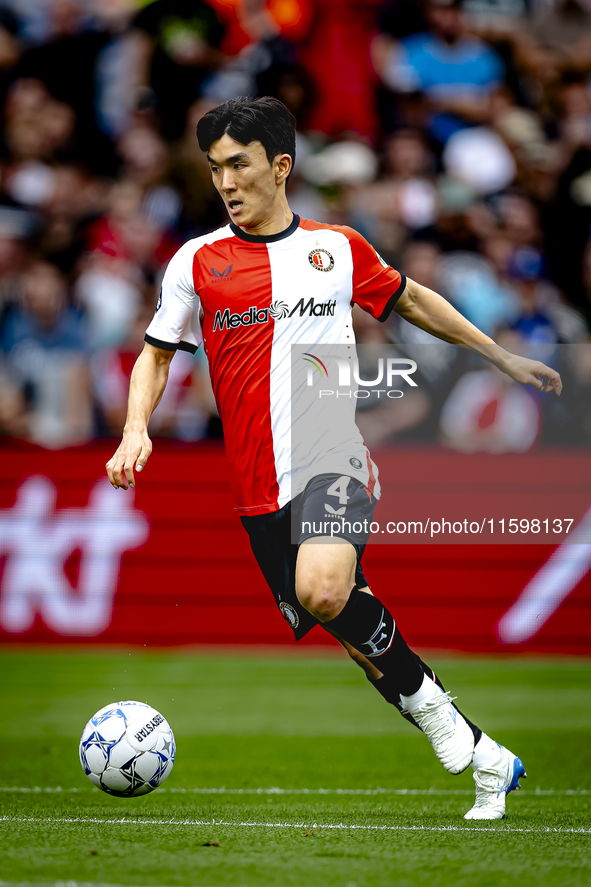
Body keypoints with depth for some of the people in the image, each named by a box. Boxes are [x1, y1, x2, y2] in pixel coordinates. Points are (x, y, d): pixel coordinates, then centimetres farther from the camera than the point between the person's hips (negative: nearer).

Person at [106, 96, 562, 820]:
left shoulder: (339, 249, 8)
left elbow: (410, 300, 24)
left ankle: (428, 706, -10)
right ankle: (484, 758, 14)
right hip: (258, 486, 2)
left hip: (331, 455, -2)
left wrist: (502, 358, 28)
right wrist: (136, 429, -5)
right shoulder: (197, 261, 6)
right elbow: (156, 353, 13)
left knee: (321, 592, -31)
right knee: (351, 629, 1)